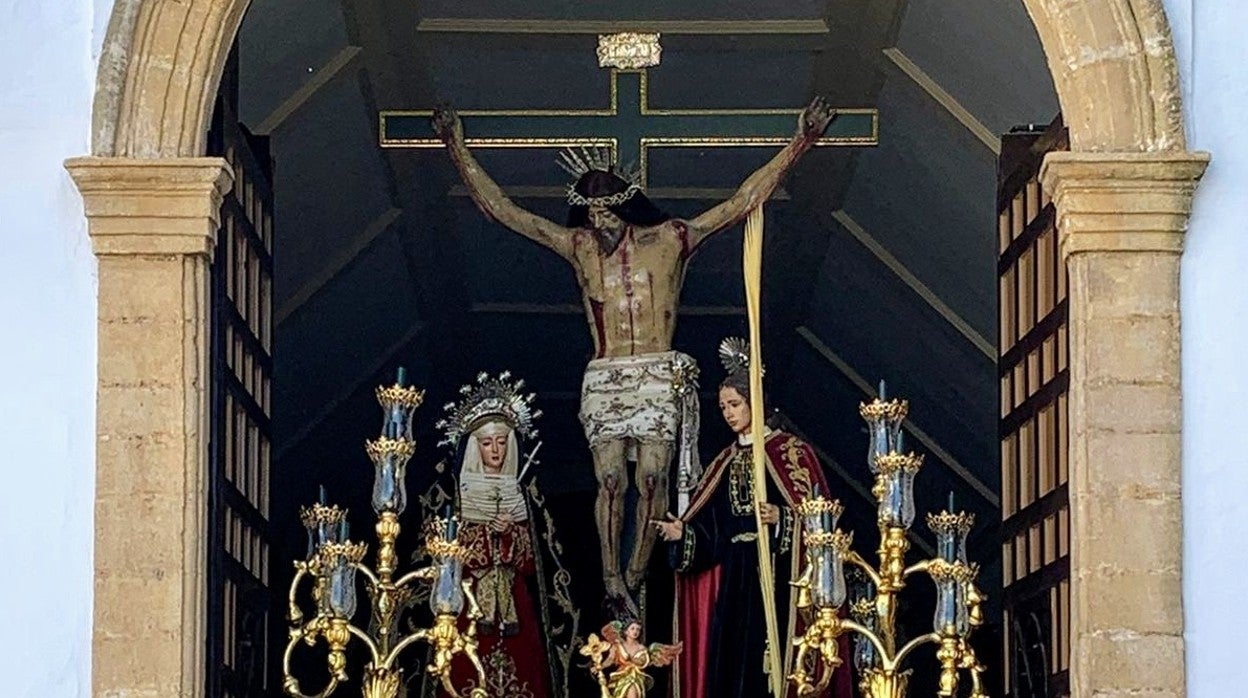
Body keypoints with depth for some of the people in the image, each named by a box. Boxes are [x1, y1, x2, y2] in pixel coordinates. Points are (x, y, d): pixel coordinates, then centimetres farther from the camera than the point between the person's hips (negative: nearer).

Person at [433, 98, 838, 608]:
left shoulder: (670, 240, 4)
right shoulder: (578, 246, 9)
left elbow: (741, 203, 4)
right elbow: (500, 209, 11)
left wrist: (799, 144, 0)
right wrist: (458, 149, 9)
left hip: (658, 377, -1)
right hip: (604, 379, 1)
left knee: (652, 481, -11)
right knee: (610, 481, -9)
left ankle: (634, 578, -4)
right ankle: (612, 579, -6)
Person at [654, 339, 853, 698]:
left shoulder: (791, 452, -1)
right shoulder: (724, 462, 17)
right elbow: (709, 532, 14)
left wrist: (781, 518, -24)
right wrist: (682, 533, -3)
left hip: (776, 577, -6)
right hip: (733, 581, 6)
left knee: (772, 665, -10)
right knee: (728, 665, 1)